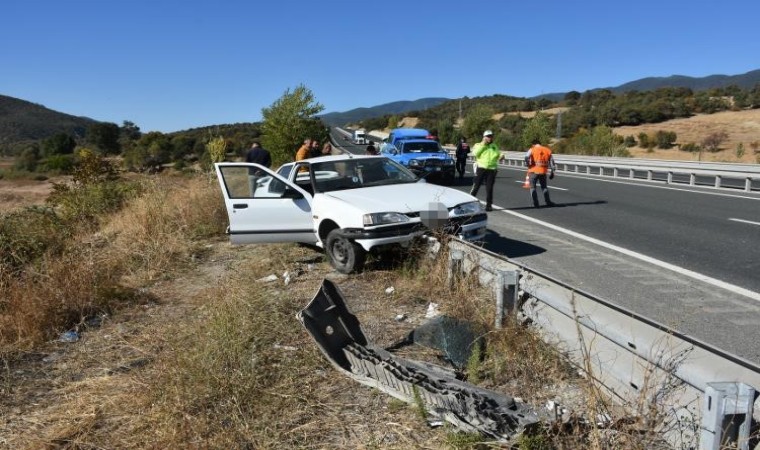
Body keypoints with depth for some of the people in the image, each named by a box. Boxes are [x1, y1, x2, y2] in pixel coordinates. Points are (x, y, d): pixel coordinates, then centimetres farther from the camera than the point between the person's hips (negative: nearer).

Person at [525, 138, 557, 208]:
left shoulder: (532, 149, -1)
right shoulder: (547, 150, 10)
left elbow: (527, 157, -19)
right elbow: (551, 161, 10)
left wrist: (528, 165, -2)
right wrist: (552, 172, 16)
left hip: (533, 171, -3)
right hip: (543, 171, 3)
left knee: (533, 187, 8)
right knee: (544, 187, 19)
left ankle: (535, 203, 2)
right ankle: (548, 201, 19)